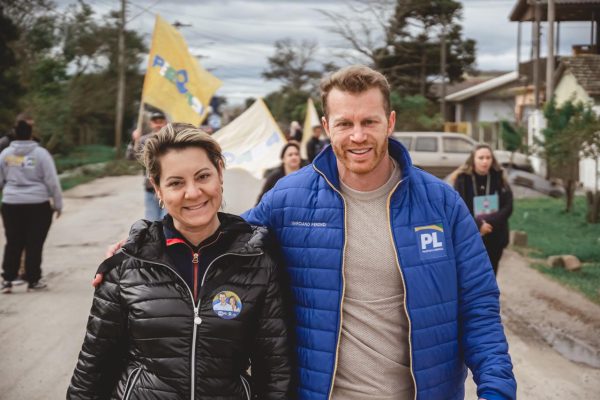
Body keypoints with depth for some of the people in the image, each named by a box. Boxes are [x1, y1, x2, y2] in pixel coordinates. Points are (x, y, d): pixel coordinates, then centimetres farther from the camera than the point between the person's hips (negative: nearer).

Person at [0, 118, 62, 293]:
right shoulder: (40, 153, -4)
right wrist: (57, 204, 3)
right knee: (34, 244, 4)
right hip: (38, 205, -3)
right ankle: (33, 280, 10)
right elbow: (52, 181, -4)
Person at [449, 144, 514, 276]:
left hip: (494, 239, 3)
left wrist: (490, 222, -19)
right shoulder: (462, 179, -8)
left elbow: (508, 207, -5)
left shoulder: (499, 179, -1)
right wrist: (477, 225, -22)